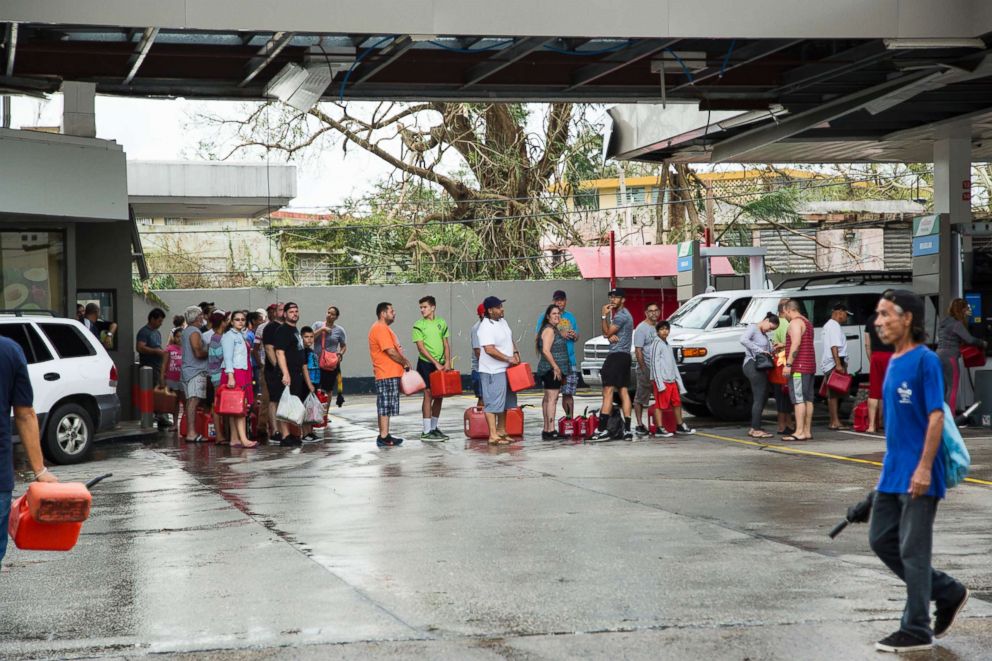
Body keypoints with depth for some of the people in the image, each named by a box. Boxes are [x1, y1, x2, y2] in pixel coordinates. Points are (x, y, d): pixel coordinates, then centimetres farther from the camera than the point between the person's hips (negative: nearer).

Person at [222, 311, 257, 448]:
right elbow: (228, 358, -13)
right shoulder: (229, 336, -5)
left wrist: (249, 377, 16)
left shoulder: (243, 336, 20)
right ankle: (243, 439, -22)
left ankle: (234, 439, 5)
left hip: (244, 372, 8)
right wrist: (230, 376, -21)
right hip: (234, 373, -8)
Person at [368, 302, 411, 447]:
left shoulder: (384, 328, 20)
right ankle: (384, 437, -8)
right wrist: (405, 363, -8)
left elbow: (395, 350, 23)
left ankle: (384, 436, 15)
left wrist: (403, 361, 10)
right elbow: (391, 352, -19)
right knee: (385, 406, -9)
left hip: (390, 374, 11)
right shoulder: (380, 329, -14)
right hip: (387, 375, -11)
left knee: (385, 407, 12)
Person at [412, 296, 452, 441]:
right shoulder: (418, 325, -4)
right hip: (426, 364, -5)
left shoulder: (441, 323, 9)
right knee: (428, 395, -6)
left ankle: (434, 428, 18)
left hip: (441, 365, 5)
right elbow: (421, 347, -10)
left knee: (439, 396, 8)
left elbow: (446, 344, 9)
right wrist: (436, 363, -16)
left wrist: (447, 361, -5)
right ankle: (426, 431, -4)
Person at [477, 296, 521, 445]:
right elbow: (489, 349, -27)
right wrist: (508, 359, -21)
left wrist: (515, 352, 4)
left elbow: (510, 339, 22)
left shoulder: (502, 321, 10)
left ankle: (501, 431, 28)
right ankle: (493, 435, -6)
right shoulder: (486, 327, -20)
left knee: (505, 402, 17)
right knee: (493, 403, -7)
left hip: (506, 369, 10)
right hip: (493, 371, -10)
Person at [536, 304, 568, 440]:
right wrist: (556, 367, -21)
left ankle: (546, 429, 17)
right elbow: (546, 350, -21)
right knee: (552, 398, -14)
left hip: (554, 370, 11)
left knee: (548, 399, 12)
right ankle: (550, 430, -18)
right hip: (551, 369, -11)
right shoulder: (549, 330, -13)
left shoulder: (555, 329, 19)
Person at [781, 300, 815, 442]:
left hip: (799, 366, -10)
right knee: (808, 399, 8)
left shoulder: (795, 322, -10)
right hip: (809, 366, 10)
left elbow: (796, 344, -20)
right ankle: (808, 431, 9)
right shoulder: (807, 322, 20)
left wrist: (788, 364, -23)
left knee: (799, 399, -12)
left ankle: (799, 432, -16)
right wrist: (784, 346, 33)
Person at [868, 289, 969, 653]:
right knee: (881, 539, 12)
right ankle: (948, 592, 25)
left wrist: (924, 468, -22)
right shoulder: (893, 362, 12)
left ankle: (916, 630, 9)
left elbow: (936, 417, -18)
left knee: (913, 551, -2)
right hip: (892, 472, 9)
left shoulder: (925, 360, -14)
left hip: (917, 476, -9)